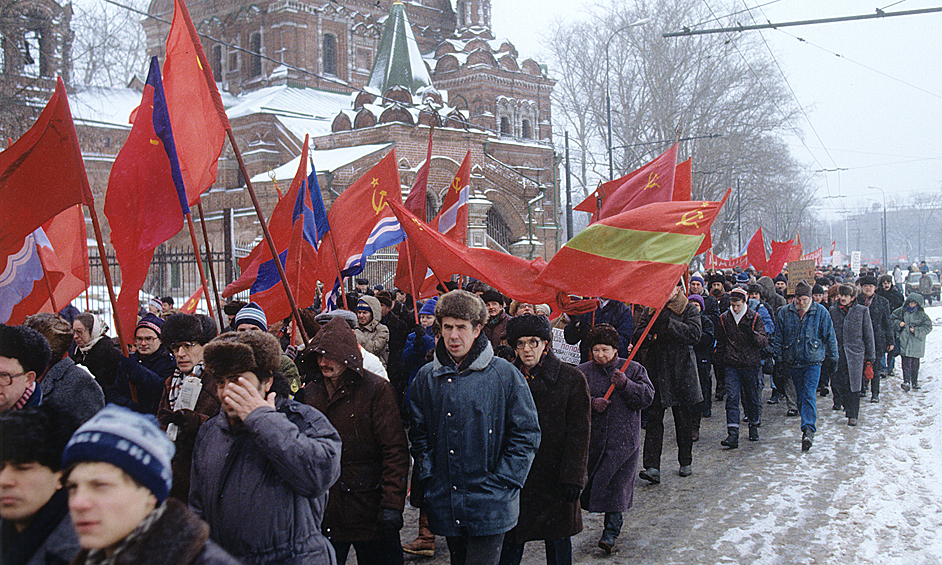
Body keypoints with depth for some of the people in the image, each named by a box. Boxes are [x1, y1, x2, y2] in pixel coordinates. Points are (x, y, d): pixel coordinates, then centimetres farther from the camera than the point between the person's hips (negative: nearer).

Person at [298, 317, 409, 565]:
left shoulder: (377, 389, -8)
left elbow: (395, 450, -11)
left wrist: (392, 505, -17)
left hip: (368, 507, -4)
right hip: (323, 508, 4)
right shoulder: (310, 392, 7)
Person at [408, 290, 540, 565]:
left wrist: (501, 483, -9)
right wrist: (428, 477, 1)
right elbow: (418, 434, 13)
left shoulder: (505, 375, -5)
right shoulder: (426, 377, 6)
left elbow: (526, 434, -3)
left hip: (489, 505, -4)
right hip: (445, 506, 4)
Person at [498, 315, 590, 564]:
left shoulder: (572, 379, -5)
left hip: (555, 478, -2)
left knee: (558, 540, 11)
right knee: (509, 539, 8)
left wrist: (572, 477, -11)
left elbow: (578, 433, -6)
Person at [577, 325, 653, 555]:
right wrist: (590, 403, -17)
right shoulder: (582, 372, 6)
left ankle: (611, 532, 1)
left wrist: (626, 385, -19)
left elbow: (647, 397, -5)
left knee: (616, 486, -5)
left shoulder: (634, 370, 3)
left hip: (623, 440, -2)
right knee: (592, 482, 8)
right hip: (591, 440, 2)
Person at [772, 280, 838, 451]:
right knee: (800, 396, 12)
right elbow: (778, 338, 9)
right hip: (793, 362, 3)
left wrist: (833, 358, 6)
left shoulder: (821, 312, -3)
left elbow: (830, 337, 4)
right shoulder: (784, 313, 1)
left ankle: (808, 430, -19)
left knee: (809, 395, -13)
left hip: (813, 362, -3)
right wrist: (779, 359, 9)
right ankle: (811, 421, 29)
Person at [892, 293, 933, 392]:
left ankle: (914, 382, 18)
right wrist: (898, 324, -4)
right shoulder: (901, 311, 5)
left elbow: (928, 327, 0)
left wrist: (916, 330, -11)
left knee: (915, 362, 5)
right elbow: (894, 318, 16)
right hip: (904, 341, 0)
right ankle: (906, 381, -4)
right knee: (906, 361, -8)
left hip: (916, 342, 0)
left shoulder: (921, 314, 0)